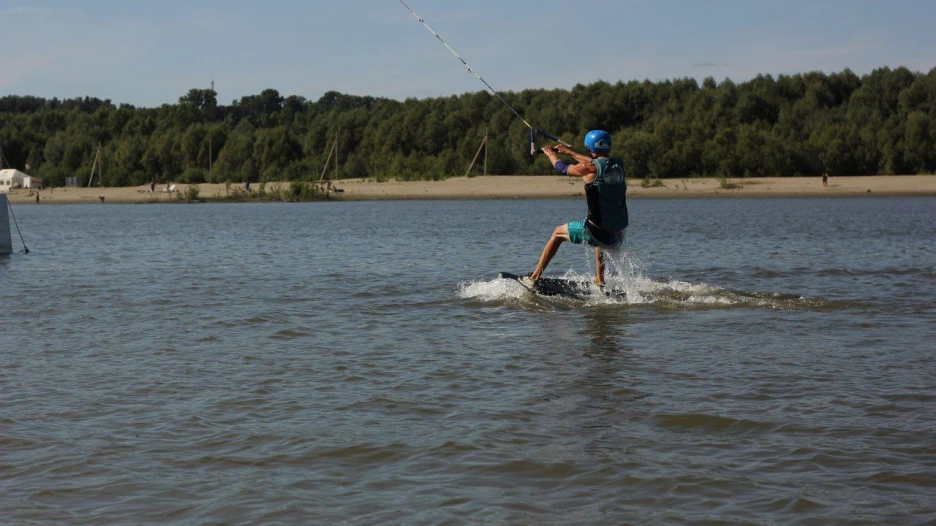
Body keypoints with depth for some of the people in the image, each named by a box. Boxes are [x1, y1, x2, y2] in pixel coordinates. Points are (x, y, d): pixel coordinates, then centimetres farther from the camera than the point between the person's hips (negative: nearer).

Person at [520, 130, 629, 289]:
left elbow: (562, 169, 8)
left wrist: (550, 154, 29)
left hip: (597, 234, -5)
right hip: (618, 235, 5)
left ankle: (534, 278, 22)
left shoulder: (589, 168, -10)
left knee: (557, 233, 20)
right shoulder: (619, 164, 5)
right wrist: (569, 152, 35)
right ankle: (600, 281, 37)